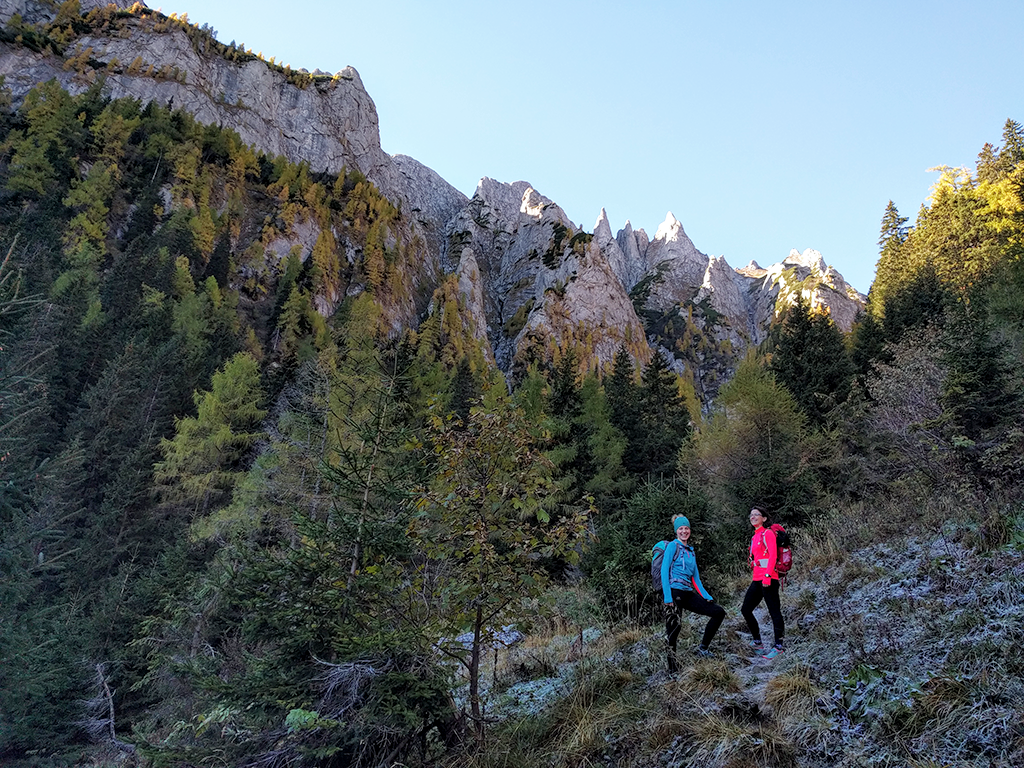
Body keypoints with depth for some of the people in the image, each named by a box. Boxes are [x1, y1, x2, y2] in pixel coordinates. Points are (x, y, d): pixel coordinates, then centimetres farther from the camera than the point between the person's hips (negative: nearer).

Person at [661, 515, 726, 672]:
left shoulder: (691, 551, 20)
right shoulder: (673, 546, -2)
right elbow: (664, 571, -10)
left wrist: (706, 596, 12)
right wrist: (667, 597, -18)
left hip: (688, 594, 8)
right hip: (674, 592, -8)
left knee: (719, 612, 3)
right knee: (673, 629, -13)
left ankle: (703, 647, 7)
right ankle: (672, 667, -3)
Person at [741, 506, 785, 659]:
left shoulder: (768, 533, -4)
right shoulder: (755, 537, 20)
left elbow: (773, 555, -14)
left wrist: (767, 575, -21)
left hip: (769, 578, -9)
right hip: (757, 579, 9)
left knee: (774, 611, -6)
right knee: (746, 610, 8)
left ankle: (778, 646, -4)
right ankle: (757, 641, 17)